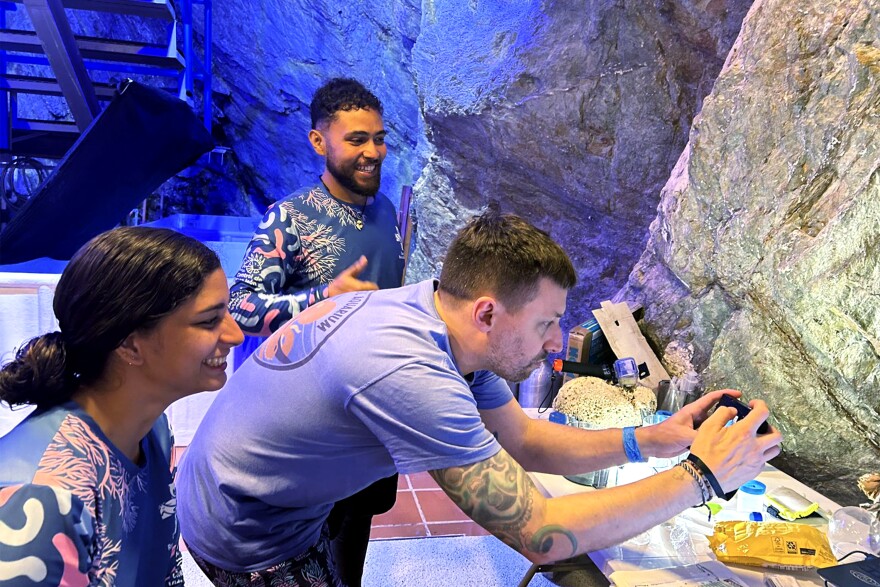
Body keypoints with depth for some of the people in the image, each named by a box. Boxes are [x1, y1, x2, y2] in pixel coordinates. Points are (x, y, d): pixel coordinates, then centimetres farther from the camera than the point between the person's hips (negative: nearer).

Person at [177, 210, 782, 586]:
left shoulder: (443, 320, -11)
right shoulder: (409, 375, -39)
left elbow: (522, 438, -2)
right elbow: (541, 535, -34)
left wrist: (650, 440, -12)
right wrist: (702, 475, -27)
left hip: (295, 509, 7)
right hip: (247, 538, -7)